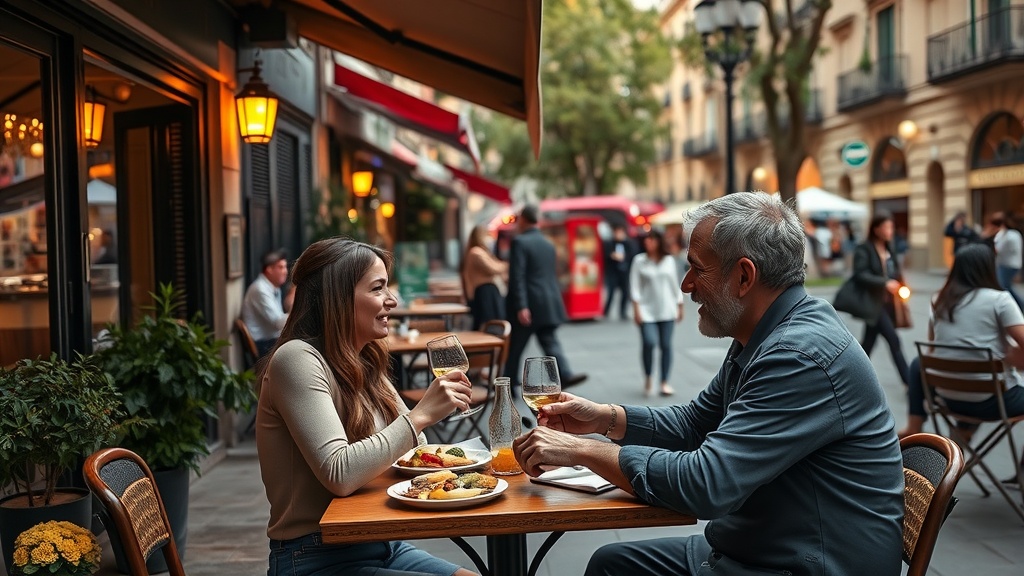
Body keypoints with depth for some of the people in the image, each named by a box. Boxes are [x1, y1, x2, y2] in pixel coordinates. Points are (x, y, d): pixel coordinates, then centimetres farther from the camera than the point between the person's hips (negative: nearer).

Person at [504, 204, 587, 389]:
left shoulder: (519, 242, -9)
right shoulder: (548, 244, 13)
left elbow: (517, 276, -17)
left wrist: (521, 306, -21)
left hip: (527, 305, -6)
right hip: (548, 303, 6)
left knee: (515, 346, 6)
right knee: (550, 341, 4)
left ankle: (510, 382, 15)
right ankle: (565, 375, -13)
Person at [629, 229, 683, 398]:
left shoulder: (669, 260, 8)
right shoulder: (639, 261, 1)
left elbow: (675, 284, 14)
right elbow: (634, 286, -1)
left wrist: (679, 306, 12)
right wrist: (636, 308, -9)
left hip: (667, 310, 2)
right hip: (647, 311, -2)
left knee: (666, 345, 0)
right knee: (649, 342, -16)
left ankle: (665, 382, 9)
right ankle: (647, 378, 6)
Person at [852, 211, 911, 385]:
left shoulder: (889, 249, 12)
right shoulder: (863, 250, -11)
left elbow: (895, 273, 20)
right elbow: (860, 275, -20)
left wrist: (899, 286, 1)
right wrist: (885, 283, -24)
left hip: (888, 303, 7)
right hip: (873, 303, -7)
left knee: (869, 342, 15)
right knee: (894, 340, -10)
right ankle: (909, 381, -6)